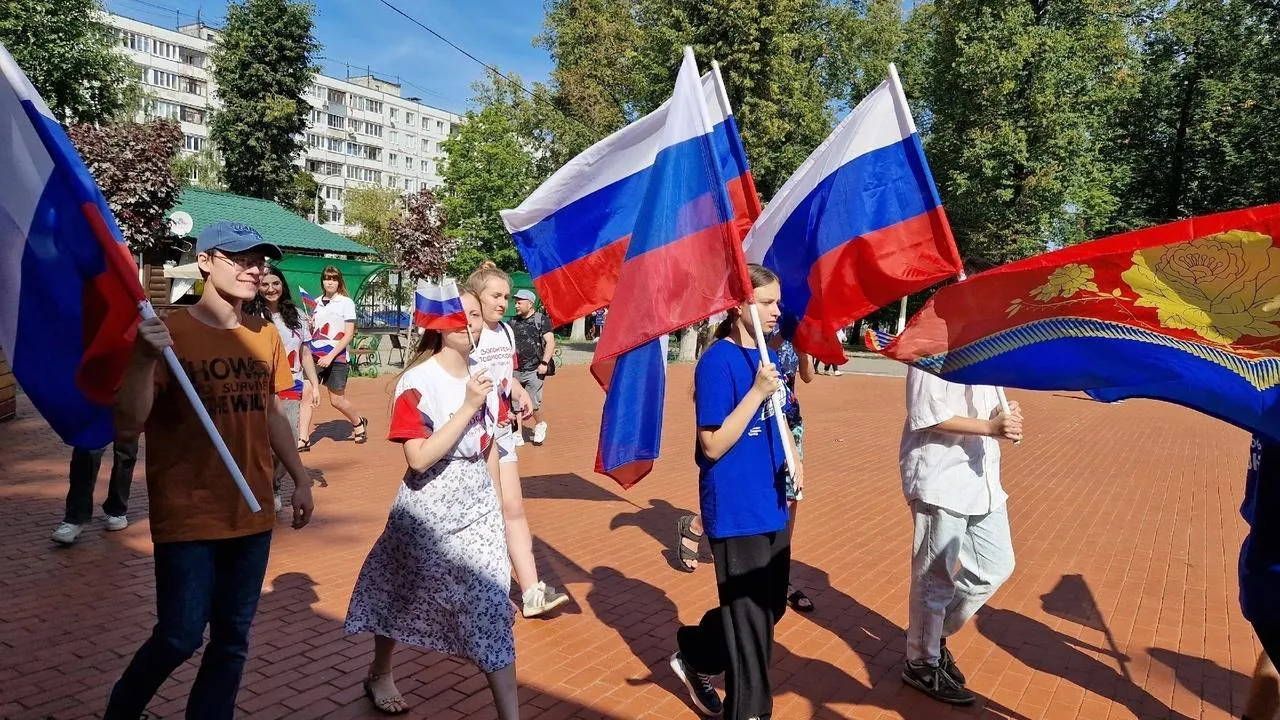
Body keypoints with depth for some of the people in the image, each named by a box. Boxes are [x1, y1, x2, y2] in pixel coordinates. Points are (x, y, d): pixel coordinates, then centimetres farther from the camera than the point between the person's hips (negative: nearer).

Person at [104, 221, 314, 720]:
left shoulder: (266, 337, 4)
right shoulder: (169, 333, -12)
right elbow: (127, 424, -15)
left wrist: (300, 478, 15)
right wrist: (146, 357, -29)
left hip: (252, 514, 5)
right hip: (187, 516, -5)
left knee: (232, 639, 12)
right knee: (180, 637, 2)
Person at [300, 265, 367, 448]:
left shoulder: (346, 303, -4)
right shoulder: (317, 302, 11)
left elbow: (349, 334, -9)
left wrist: (330, 356, -17)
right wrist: (307, 324, -3)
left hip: (336, 357, -4)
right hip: (315, 356, 5)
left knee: (337, 400, 3)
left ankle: (359, 423, 30)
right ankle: (303, 439, -2)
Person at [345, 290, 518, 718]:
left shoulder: (482, 376, 2)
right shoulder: (418, 380, -17)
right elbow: (419, 458, -26)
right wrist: (467, 407, -27)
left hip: (479, 506, 4)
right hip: (429, 509, -4)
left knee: (491, 606, -1)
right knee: (401, 594, 18)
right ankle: (380, 675, 46)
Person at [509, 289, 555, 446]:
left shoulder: (541, 320, -4)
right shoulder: (513, 321, 12)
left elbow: (550, 342, -9)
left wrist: (544, 363, -17)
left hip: (534, 370, -5)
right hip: (516, 370, 5)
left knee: (533, 403, -5)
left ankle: (539, 425, 24)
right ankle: (518, 436, 13)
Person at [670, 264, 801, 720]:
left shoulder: (765, 356, 7)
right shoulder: (718, 361, -17)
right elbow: (713, 445, -20)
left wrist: (793, 458, 2)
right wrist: (757, 391, -25)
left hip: (771, 504, 9)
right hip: (736, 511, -9)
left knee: (771, 606, 20)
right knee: (750, 617, 3)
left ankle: (696, 657, 40)